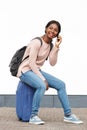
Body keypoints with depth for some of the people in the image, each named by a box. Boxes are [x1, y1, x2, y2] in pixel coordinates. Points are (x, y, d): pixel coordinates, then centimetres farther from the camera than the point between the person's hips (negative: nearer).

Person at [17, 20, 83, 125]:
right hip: (25, 71, -8)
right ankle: (33, 116, -22)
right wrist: (43, 80, -20)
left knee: (61, 85, -1)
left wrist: (56, 46, -9)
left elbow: (52, 63, -3)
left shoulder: (50, 45, 7)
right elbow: (31, 63, -20)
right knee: (41, 86, -35)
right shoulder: (37, 42, -17)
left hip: (37, 71, 8)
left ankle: (68, 115, 6)